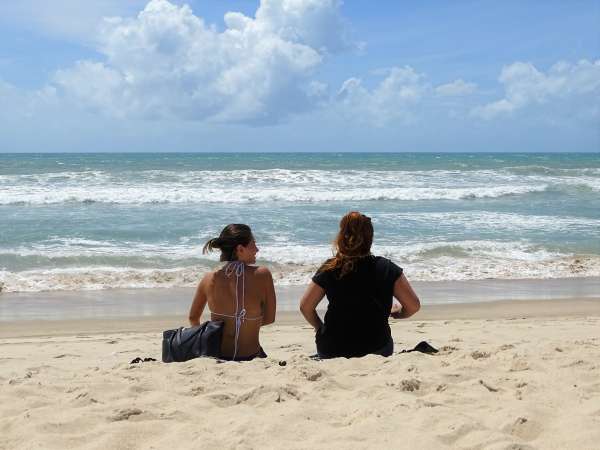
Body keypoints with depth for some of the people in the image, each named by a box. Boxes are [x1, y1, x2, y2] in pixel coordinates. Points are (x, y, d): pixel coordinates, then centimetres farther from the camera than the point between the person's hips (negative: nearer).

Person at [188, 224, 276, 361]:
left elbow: (193, 318, 8)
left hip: (216, 357, 2)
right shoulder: (262, 275, -14)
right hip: (250, 358, -2)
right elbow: (269, 318, -5)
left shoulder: (209, 279, -6)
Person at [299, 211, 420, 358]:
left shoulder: (329, 269, -3)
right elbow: (414, 306, -4)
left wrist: (320, 327, 17)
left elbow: (305, 307, -1)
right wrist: (395, 313, 17)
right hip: (375, 350, -1)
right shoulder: (387, 269, -3)